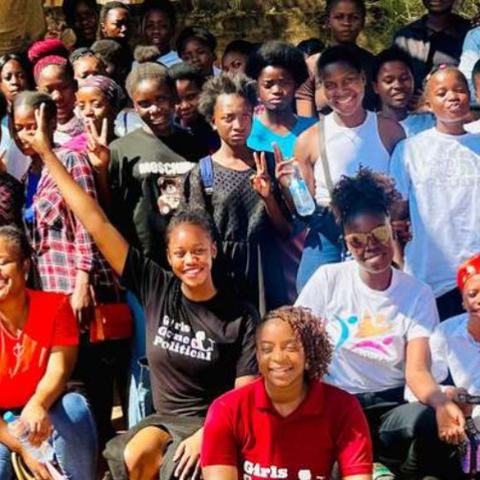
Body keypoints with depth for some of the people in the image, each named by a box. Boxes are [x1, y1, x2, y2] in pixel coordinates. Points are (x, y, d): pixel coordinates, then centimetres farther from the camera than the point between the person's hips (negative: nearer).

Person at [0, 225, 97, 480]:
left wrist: (37, 406, -41)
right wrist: (24, 450, -26)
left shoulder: (55, 306, -8)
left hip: (44, 413, 2)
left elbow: (58, 371, -17)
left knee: (74, 406, -30)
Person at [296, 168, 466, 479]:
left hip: (388, 408, 0)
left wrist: (441, 403, -31)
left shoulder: (418, 294, 3)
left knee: (425, 420, -36)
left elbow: (417, 370, -7)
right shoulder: (328, 279, 3)